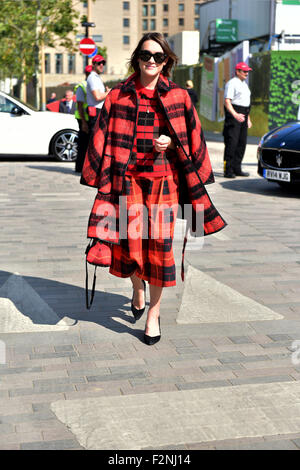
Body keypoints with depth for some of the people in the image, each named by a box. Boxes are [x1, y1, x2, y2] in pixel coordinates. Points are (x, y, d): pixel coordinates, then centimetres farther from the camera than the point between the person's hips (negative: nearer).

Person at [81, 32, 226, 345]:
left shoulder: (178, 96, 5)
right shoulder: (119, 96, 5)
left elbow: (192, 138, 10)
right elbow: (103, 138, 7)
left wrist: (171, 143, -10)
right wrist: (101, 177, 2)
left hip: (164, 179, 0)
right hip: (128, 178, 1)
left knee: (159, 242, -3)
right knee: (130, 239, -1)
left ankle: (154, 313, 11)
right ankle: (138, 289, 32)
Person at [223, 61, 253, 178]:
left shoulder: (244, 84, 20)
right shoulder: (232, 83, -8)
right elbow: (227, 102, -18)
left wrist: (248, 118, 24)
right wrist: (235, 115, -32)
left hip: (243, 116, 9)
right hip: (233, 114, -9)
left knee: (242, 142, 8)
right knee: (232, 142, -11)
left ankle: (237, 168, 13)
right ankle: (228, 170, -8)